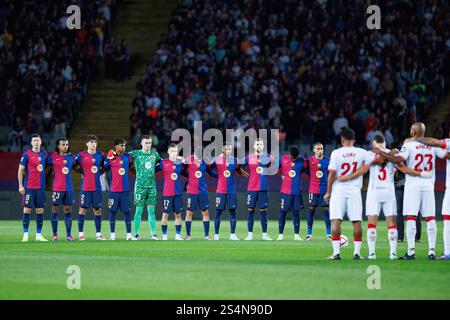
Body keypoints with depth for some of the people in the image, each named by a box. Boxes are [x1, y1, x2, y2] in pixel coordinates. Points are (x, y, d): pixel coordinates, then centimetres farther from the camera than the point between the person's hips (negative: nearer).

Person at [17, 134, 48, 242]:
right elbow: (20, 170, -4)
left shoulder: (44, 154, 9)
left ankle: (39, 235, 11)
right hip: (29, 187, -4)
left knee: (40, 211, 5)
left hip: (40, 187, 4)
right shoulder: (26, 154, -4)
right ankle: (25, 235, 1)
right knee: (27, 210, -3)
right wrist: (20, 185, -9)